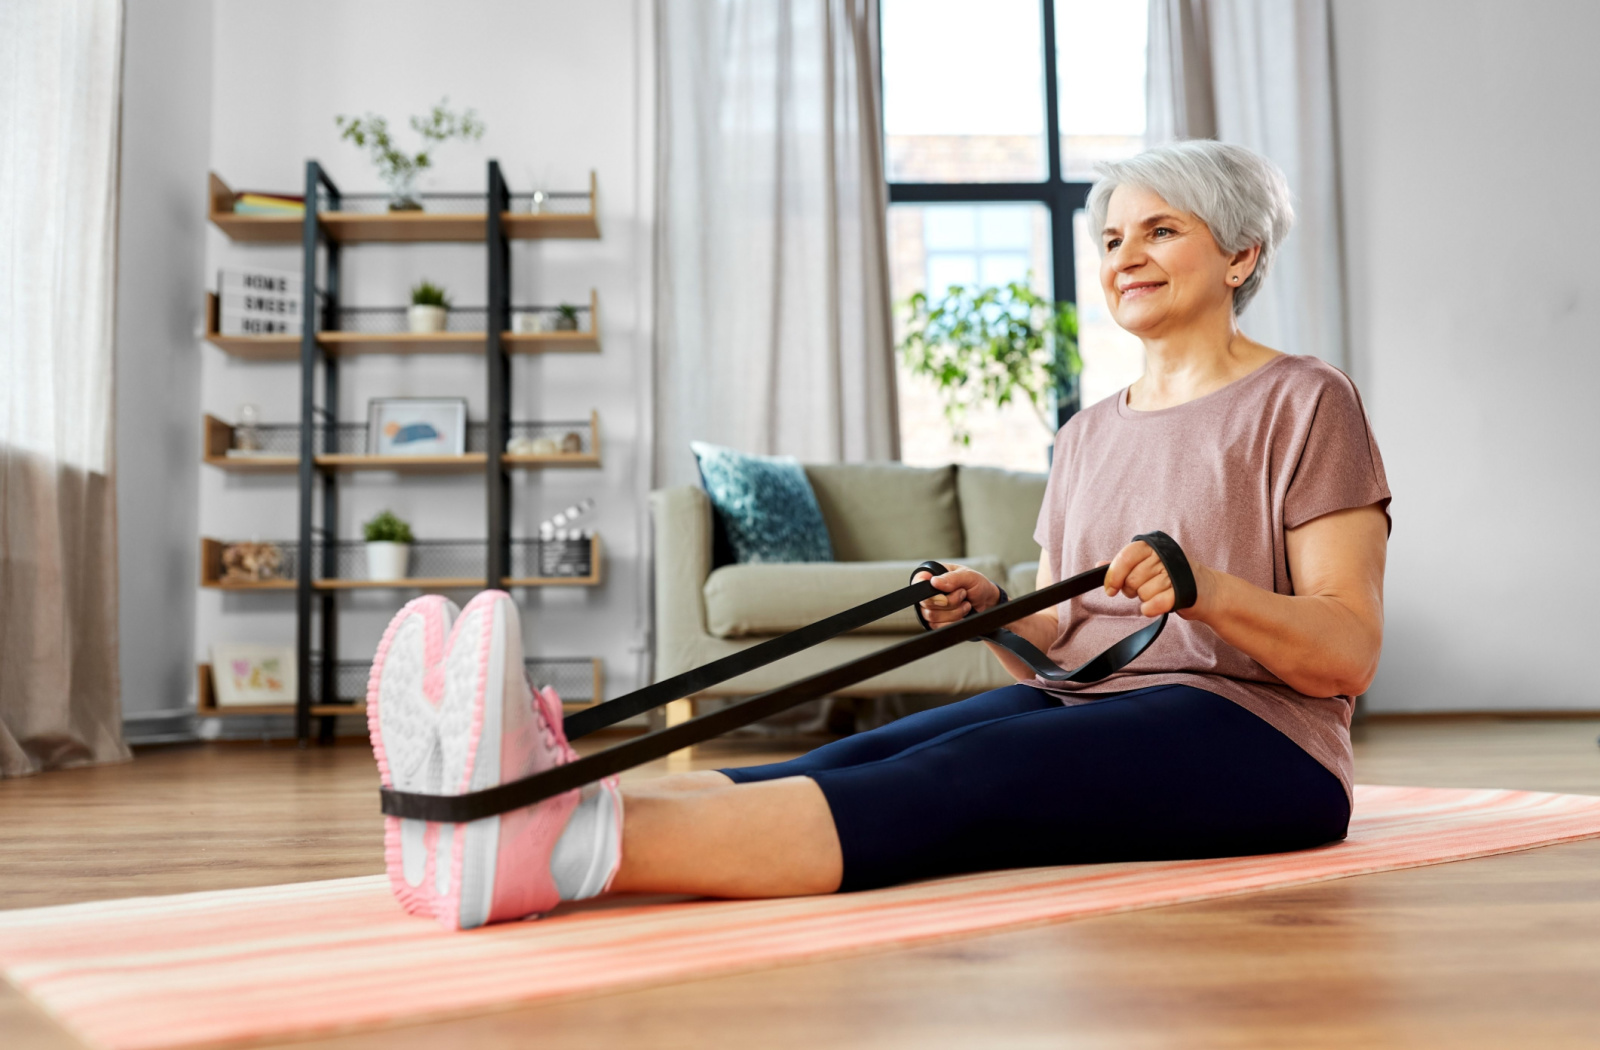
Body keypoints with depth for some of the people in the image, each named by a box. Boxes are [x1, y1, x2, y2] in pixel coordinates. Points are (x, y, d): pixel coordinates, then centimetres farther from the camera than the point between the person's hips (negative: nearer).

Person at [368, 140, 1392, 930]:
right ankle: (536, 807, -48)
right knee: (856, 758, -25)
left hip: (1249, 738, -6)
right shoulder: (1090, 431, 21)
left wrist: (1208, 590, -24)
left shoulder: (1305, 402, 2)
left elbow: (1348, 655, -6)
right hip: (1084, 710, 6)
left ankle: (574, 843, -57)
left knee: (952, 779, -35)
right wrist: (993, 612, -2)